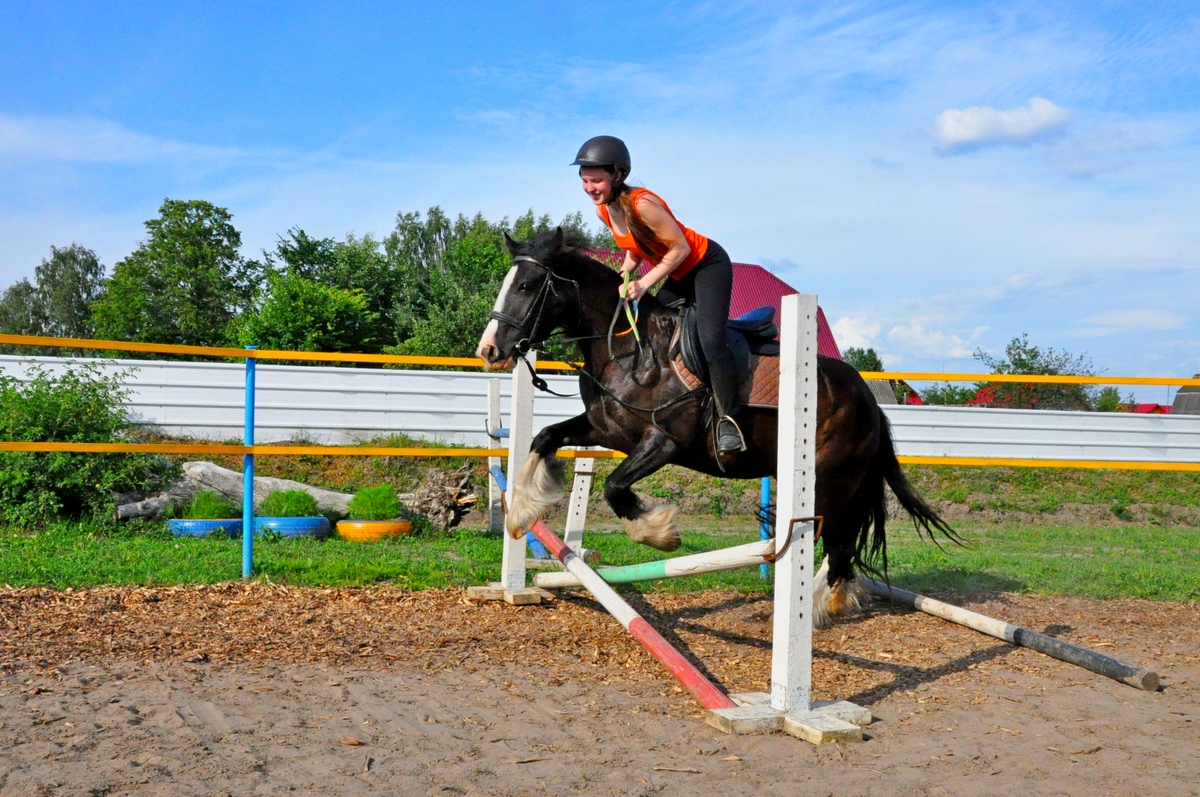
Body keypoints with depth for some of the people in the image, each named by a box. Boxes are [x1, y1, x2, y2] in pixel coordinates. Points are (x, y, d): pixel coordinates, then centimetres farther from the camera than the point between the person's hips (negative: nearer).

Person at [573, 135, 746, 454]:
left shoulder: (642, 204, -29)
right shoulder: (603, 210, -3)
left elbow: (680, 247, -24)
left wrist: (644, 283, -24)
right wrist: (622, 277, -5)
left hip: (708, 264, -9)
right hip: (679, 276, 9)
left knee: (710, 339, -25)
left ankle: (729, 422, -21)